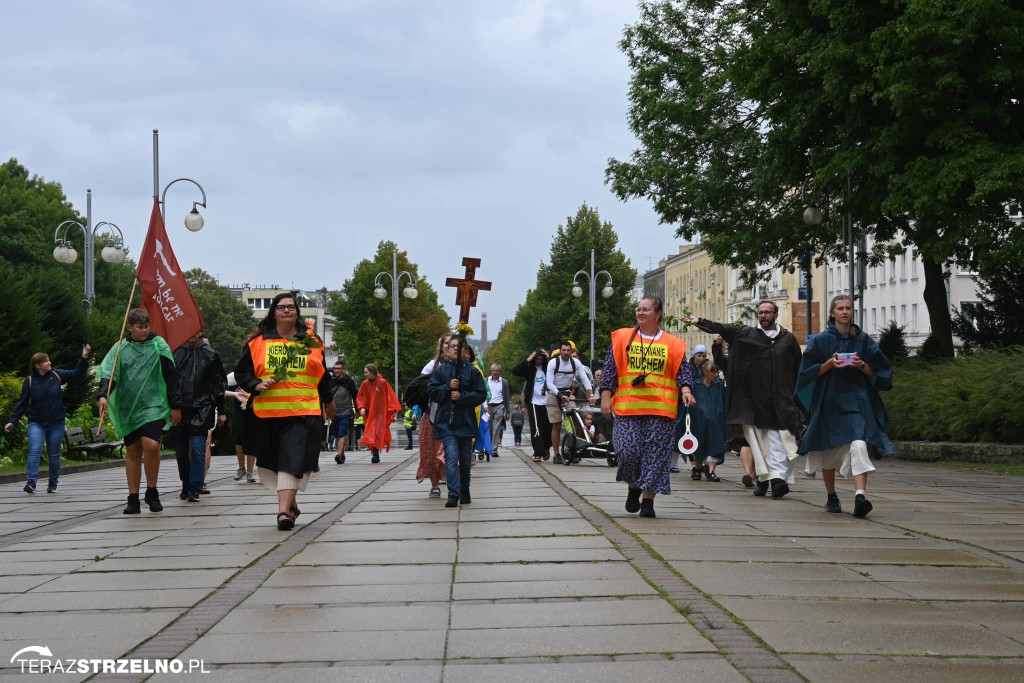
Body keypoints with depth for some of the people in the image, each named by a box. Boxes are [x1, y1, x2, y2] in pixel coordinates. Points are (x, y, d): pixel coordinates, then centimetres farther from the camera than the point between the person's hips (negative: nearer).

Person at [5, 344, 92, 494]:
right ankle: (31, 482, -18)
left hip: (56, 424, 2)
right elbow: (22, 403, 0)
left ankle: (53, 484, 18)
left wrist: (84, 357, -5)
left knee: (54, 454, 7)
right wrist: (13, 421, -5)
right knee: (35, 450, -18)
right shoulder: (29, 381, -2)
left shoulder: (57, 375, 2)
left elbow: (76, 373, 6)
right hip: (36, 424, -2)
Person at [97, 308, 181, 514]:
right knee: (132, 452, 7)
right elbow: (108, 373, 0)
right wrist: (104, 395, -19)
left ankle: (152, 492, -1)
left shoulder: (159, 346, 4)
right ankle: (133, 499, 13)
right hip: (128, 408, 3)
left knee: (151, 446, -20)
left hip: (153, 406, -3)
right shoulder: (120, 348, 8)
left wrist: (175, 406, 5)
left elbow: (171, 377, 6)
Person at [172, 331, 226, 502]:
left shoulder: (209, 355, 5)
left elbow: (219, 385, 9)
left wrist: (221, 411, 7)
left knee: (198, 449, -10)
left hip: (201, 411, -2)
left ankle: (195, 489, -6)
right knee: (181, 451, 9)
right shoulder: (175, 353, 7)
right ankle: (186, 486, 25)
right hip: (178, 411, 2)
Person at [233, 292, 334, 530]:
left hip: (303, 412, -2)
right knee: (272, 461, 10)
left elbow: (322, 376, 22)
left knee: (293, 461, -14)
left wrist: (329, 402, 32)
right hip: (267, 412, 2)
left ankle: (284, 511, -19)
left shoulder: (311, 341, 11)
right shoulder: (257, 341, 7)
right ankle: (291, 504, 28)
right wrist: (257, 385, -10)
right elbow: (241, 371, 8)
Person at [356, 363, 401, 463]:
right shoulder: (365, 384, 3)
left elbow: (390, 396, -2)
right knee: (371, 433, 3)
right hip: (369, 413, 4)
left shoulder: (383, 382, -7)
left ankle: (376, 454, -12)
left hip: (381, 413, -4)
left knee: (378, 433, -11)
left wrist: (393, 410, -5)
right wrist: (361, 408, -6)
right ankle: (376, 455, 11)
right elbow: (359, 398, 10)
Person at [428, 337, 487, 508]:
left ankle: (465, 491, 29)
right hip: (445, 421, -1)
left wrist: (462, 396, -14)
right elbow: (431, 391, 2)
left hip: (465, 421, 1)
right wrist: (447, 387, -13)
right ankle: (453, 494, -18)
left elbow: (481, 395, -2)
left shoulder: (472, 371, 3)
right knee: (451, 456, -15)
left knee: (465, 459, 11)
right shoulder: (440, 370, 6)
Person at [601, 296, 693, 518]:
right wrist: (606, 397, -1)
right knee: (628, 451, -8)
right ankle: (633, 487, 18)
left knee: (655, 455, -4)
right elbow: (610, 369, 7)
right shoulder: (622, 338, 9)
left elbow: (682, 372, 7)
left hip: (661, 409, 0)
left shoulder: (673, 344, 9)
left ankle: (647, 500, 4)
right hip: (628, 407, 0)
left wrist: (685, 390, -13)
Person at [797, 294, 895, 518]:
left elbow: (876, 372, 7)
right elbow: (810, 371, 1)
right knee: (829, 451, 9)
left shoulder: (863, 339, 5)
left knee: (858, 445, -21)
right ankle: (831, 497, 28)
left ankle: (860, 495, -31)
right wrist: (830, 363, -15)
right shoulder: (821, 340, 3)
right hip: (829, 401, 1)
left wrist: (862, 365, -13)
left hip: (857, 400, -1)